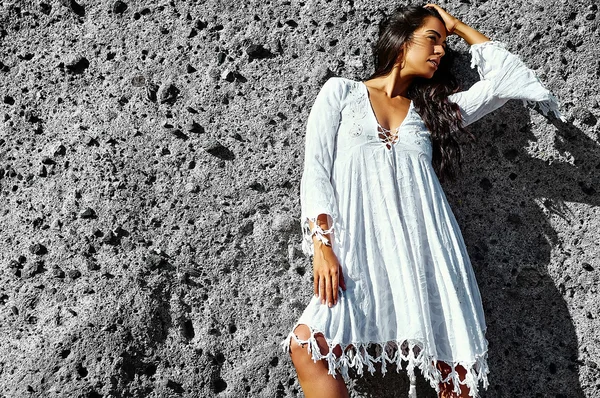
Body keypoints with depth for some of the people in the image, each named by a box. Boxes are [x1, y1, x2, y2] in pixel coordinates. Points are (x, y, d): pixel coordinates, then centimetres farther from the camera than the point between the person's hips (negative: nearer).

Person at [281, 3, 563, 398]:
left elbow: (508, 77, 20)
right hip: (360, 247, -2)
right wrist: (322, 244, -9)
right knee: (309, 345, -23)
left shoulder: (436, 108, 24)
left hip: (426, 248, 3)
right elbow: (316, 170, 4)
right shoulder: (341, 91, 15)